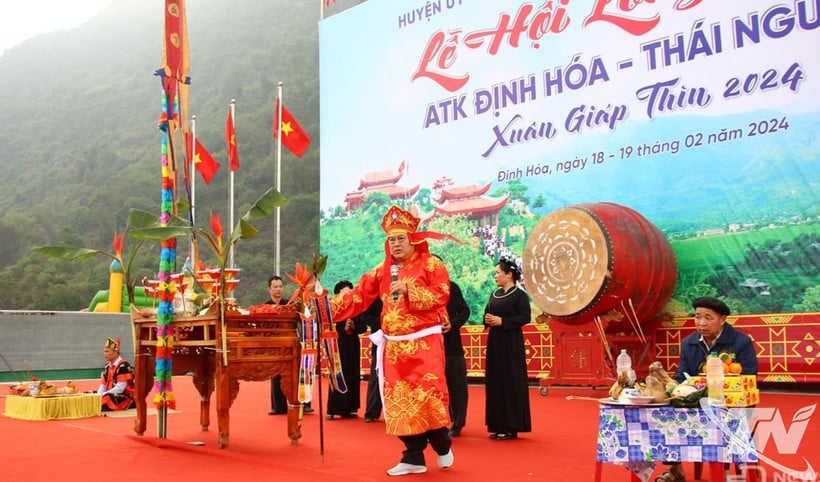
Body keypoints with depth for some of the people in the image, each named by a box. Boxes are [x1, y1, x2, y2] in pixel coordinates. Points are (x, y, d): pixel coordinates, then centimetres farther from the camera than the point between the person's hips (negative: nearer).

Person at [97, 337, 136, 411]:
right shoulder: (107, 366, 14)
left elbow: (120, 388, -18)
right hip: (111, 396, 9)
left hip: (126, 400, -9)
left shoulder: (123, 366, -13)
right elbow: (103, 385, 11)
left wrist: (103, 395, -18)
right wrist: (99, 396, -9)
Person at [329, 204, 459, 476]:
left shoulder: (431, 264, -1)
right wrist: (329, 308, -5)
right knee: (399, 401, 4)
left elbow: (441, 295, -13)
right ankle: (413, 457, 15)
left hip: (424, 343, -5)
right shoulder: (382, 270, 11)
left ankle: (442, 445, 15)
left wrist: (408, 289, -19)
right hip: (394, 346, 5)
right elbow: (357, 297, 7)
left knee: (428, 396, -12)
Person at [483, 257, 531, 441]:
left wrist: (502, 321, -19)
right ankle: (498, 425, 15)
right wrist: (488, 320, -4)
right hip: (495, 340, 8)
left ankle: (511, 426, 1)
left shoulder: (519, 295, -7)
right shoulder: (495, 294, 14)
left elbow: (525, 317, -14)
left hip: (511, 342, -7)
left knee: (510, 382, -5)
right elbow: (487, 314, 19)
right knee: (495, 381, 8)